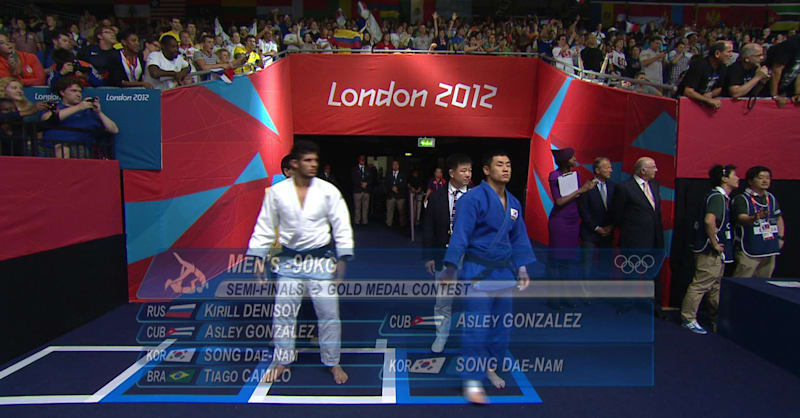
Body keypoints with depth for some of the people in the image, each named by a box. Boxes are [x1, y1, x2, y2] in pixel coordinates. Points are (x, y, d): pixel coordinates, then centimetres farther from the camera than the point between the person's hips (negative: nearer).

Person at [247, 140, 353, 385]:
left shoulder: (328, 191, -7)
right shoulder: (277, 192, -4)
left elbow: (341, 225, -4)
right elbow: (265, 227, 2)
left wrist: (342, 259, -9)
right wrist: (258, 258, -2)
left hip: (321, 258, -1)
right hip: (289, 259, 1)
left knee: (328, 312, 4)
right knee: (283, 313, 10)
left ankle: (333, 363, 23)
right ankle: (281, 361, 31)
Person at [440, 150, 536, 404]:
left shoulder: (514, 203, 9)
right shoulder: (473, 198, -14)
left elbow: (519, 238, 14)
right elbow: (460, 235, -17)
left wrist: (522, 269, 10)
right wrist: (450, 268, -21)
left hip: (504, 270, 7)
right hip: (478, 270, -7)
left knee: (502, 325, 15)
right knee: (477, 326, -5)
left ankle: (489, 367, 36)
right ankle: (472, 381, 9)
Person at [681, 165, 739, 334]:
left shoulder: (723, 197, 14)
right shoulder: (717, 197, -17)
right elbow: (709, 220, -33)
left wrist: (719, 245, 18)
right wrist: (715, 244, -23)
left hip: (718, 252, 10)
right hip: (710, 251, -10)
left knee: (716, 285, 19)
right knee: (700, 285, -5)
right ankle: (688, 319, 2)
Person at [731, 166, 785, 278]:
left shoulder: (771, 198, 13)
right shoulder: (741, 199, -9)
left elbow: (779, 218, 24)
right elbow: (742, 218, -24)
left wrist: (780, 237, 14)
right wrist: (755, 218, -45)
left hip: (770, 250, 7)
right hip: (749, 251, -7)